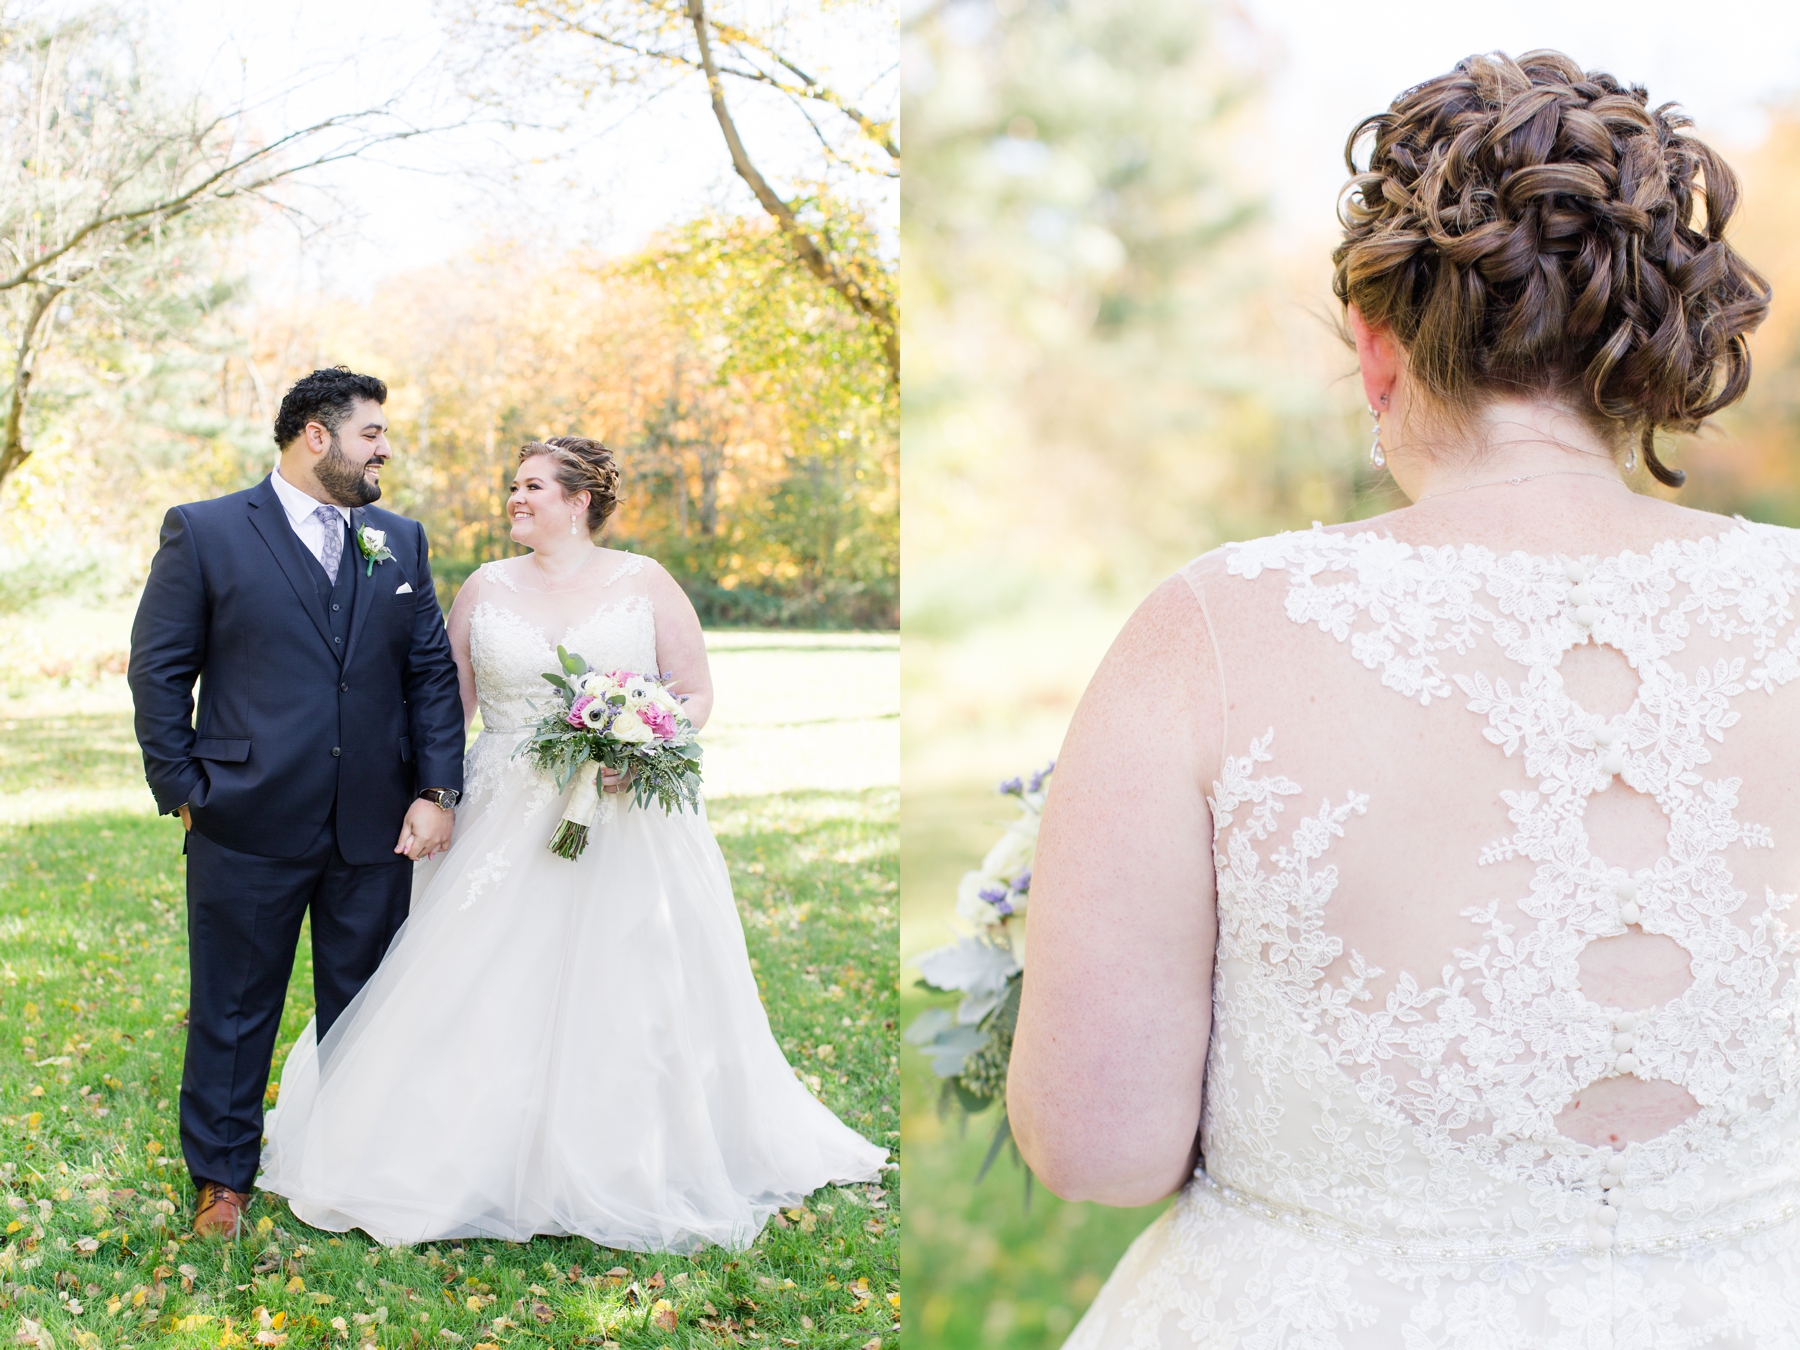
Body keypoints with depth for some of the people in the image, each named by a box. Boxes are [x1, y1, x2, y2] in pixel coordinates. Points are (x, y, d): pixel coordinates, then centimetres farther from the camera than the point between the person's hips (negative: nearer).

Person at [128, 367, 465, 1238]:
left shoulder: (401, 543, 10)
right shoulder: (203, 534, -1)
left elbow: (433, 674, 7)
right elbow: (158, 670, -1)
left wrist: (437, 791, -2)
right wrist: (181, 790, -5)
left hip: (375, 833, 3)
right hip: (249, 828, -3)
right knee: (234, 1011, 10)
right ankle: (223, 1176, 27)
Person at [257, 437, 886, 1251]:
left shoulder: (644, 584, 3)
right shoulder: (486, 588, 9)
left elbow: (696, 693, 3)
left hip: (629, 824, -2)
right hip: (508, 827, 2)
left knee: (624, 994, 1)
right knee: (493, 995, 0)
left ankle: (627, 1174, 15)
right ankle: (492, 1163, 12)